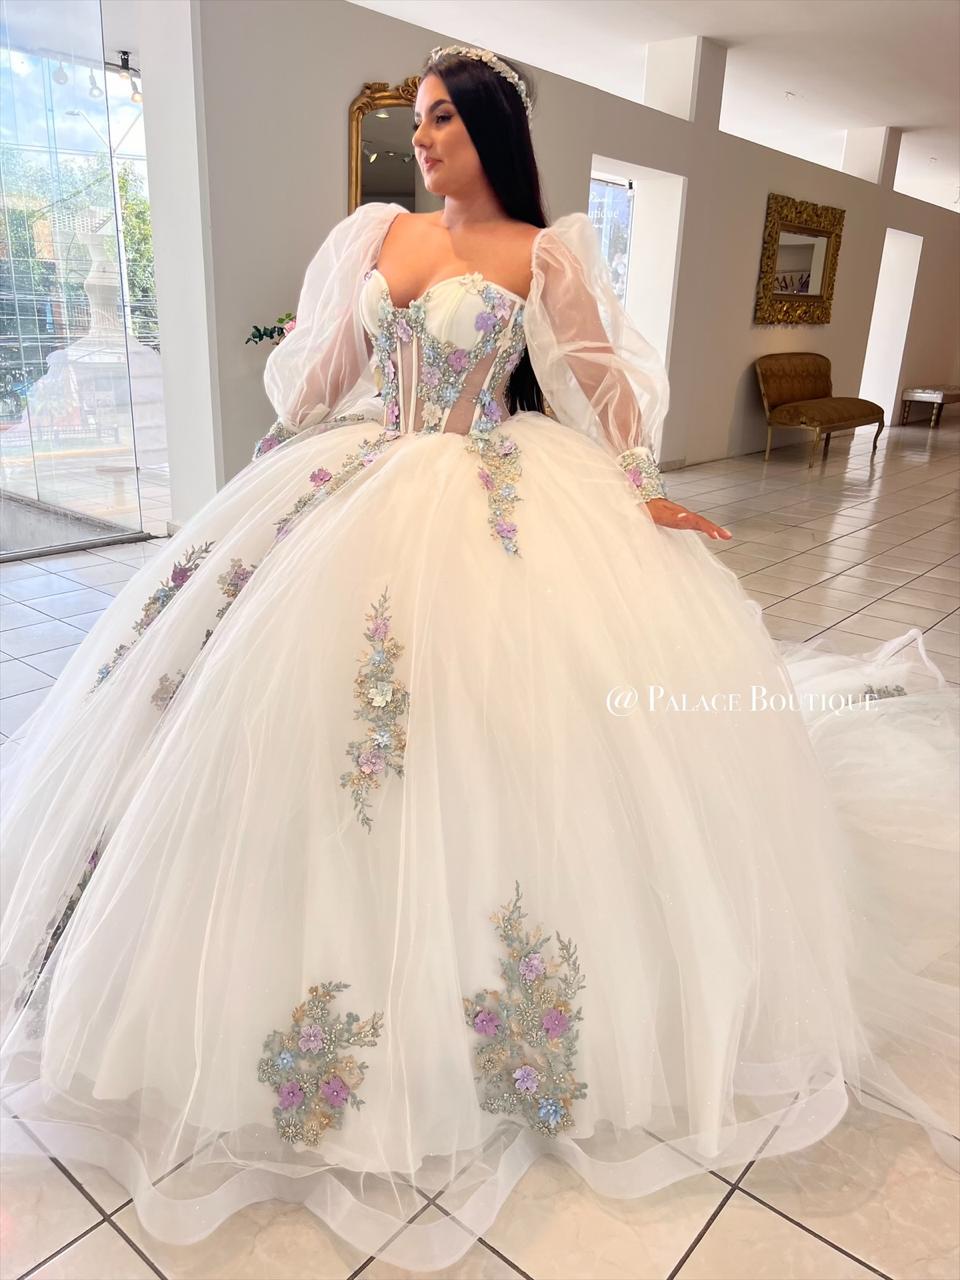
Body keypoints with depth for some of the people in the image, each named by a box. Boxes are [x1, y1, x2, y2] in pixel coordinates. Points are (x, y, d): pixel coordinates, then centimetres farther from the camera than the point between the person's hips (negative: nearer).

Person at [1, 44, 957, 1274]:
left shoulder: (547, 253, 2)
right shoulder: (372, 232, 14)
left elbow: (596, 385, 1)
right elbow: (316, 373, 18)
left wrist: (636, 493, -7)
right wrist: (280, 476, 21)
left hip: (493, 511, -4)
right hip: (353, 492, 5)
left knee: (495, 721, -12)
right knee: (281, 694, 1)